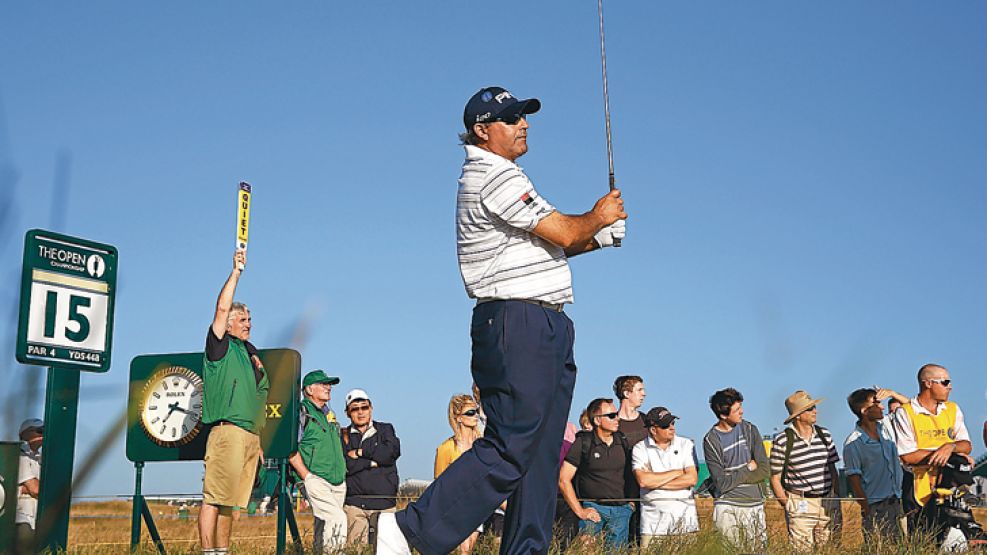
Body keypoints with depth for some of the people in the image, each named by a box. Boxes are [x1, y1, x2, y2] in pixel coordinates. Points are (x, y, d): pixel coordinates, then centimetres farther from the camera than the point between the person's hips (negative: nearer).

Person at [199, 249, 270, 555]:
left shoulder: (250, 352, 24)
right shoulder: (221, 346, 3)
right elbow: (222, 308, -11)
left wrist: (260, 371, 14)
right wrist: (236, 272, -7)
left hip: (251, 434, 8)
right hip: (228, 430, -8)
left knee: (231, 501, 8)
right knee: (214, 498, -11)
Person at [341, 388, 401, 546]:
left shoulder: (385, 429, 16)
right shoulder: (343, 435, 12)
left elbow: (393, 451, -4)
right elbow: (345, 465, -3)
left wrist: (360, 453, -1)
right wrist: (373, 462, -4)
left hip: (384, 502, 1)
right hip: (354, 502, -1)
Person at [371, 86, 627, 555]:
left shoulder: (499, 177, 24)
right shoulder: (493, 174, -9)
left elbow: (542, 246, 25)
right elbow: (561, 232, -12)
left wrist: (598, 236, 13)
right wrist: (597, 217, 8)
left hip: (546, 329, 11)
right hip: (518, 325, -11)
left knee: (541, 454, 8)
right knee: (509, 448, -14)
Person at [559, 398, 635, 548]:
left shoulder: (623, 442, 9)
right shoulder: (583, 443, -4)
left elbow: (632, 476, 22)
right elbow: (563, 480, -4)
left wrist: (631, 503, 11)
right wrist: (580, 511, -6)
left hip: (621, 510, 4)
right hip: (594, 508, -4)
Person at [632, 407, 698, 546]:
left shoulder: (686, 444, 6)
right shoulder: (640, 448, 2)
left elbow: (692, 479, -5)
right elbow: (643, 480, -12)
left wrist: (655, 482, -6)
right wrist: (677, 472, -5)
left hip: (684, 514, 1)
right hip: (653, 517, -1)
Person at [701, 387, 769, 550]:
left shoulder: (750, 430, 4)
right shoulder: (711, 440, -6)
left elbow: (765, 471, -3)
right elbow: (722, 484, -11)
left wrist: (734, 478, -9)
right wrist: (748, 468, -2)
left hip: (755, 505, 3)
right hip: (727, 507, -3)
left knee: (758, 550, 3)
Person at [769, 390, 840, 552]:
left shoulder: (824, 435, 8)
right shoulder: (782, 441, -6)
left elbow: (832, 470, 16)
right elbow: (775, 479, -2)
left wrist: (836, 497, 10)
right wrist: (788, 505, -7)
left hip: (827, 504, 4)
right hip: (800, 506, -4)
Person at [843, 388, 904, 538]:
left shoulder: (885, 426, 4)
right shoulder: (853, 443, -13)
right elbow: (854, 479, -12)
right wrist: (867, 513, -13)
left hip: (895, 502, 6)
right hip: (874, 508, -6)